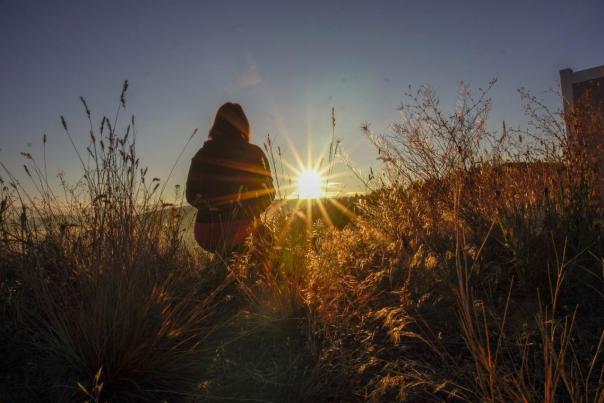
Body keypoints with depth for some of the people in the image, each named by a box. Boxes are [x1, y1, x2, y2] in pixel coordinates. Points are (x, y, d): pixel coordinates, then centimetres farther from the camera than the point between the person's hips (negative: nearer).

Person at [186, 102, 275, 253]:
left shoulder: (202, 154, 0)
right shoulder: (254, 154, -3)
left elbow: (192, 196, 8)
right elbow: (268, 193, 4)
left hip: (206, 236, 3)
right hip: (241, 232, -2)